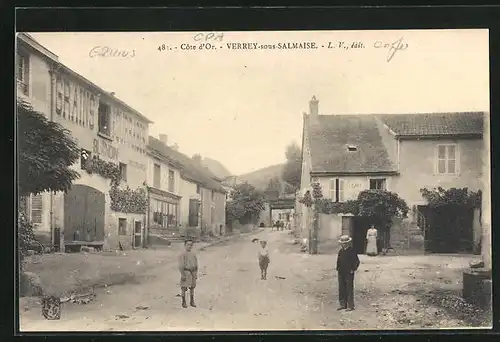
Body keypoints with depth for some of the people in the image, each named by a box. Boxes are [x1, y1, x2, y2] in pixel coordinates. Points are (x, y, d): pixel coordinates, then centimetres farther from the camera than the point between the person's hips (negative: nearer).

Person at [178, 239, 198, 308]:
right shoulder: (183, 254, -9)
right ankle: (184, 302, 7)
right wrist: (182, 274, -17)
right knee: (184, 287, -1)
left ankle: (192, 302, 18)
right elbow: (181, 265, -12)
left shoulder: (194, 254, 8)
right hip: (186, 272, -5)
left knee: (192, 287, 9)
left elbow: (196, 264, 13)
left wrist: (196, 274, 8)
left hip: (192, 272, 5)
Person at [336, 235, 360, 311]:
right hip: (341, 273, 7)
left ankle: (350, 306, 1)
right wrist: (338, 268, 12)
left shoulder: (352, 251, -8)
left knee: (349, 289, -4)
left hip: (349, 273, -7)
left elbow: (357, 261, -7)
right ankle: (343, 304, 18)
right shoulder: (341, 251, 11)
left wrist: (353, 270, -9)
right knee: (341, 289, 9)